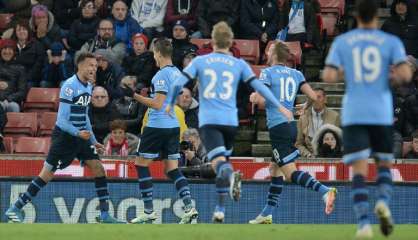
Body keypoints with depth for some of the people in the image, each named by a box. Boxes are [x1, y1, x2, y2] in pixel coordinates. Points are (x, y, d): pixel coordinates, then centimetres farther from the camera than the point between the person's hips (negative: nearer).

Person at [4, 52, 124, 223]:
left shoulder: (88, 87, 11)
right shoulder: (70, 86, -16)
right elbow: (62, 120, -19)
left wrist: (93, 141, 22)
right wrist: (78, 133, -32)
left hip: (81, 136, 8)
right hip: (64, 136, -8)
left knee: (98, 168, -2)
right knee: (47, 174, -8)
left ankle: (105, 215, 2)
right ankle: (15, 209, 0)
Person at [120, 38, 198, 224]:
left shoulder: (162, 75, -15)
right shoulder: (177, 73, 11)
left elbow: (157, 104, -19)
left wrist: (134, 95, -18)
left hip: (157, 126, -8)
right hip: (173, 126, 8)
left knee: (141, 165, 3)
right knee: (173, 170, 7)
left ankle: (149, 211, 1)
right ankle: (189, 208, -7)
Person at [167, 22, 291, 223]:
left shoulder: (200, 61, 6)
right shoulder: (239, 64, 8)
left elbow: (179, 83, -1)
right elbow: (258, 86, 4)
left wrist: (170, 105, 13)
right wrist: (279, 107, 9)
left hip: (208, 121, -2)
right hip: (230, 121, 2)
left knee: (218, 162, -16)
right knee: (223, 161, 20)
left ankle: (231, 176, -53)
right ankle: (220, 209, 21)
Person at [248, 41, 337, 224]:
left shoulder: (267, 73, -5)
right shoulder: (296, 74, 12)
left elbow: (261, 100, -14)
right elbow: (313, 96, 6)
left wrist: (253, 97, 7)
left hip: (277, 126, -8)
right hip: (291, 125, 8)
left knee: (290, 172, -14)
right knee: (275, 169, 17)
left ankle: (325, 191, -35)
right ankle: (267, 214, 19)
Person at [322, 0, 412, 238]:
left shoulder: (341, 42, 4)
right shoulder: (391, 42, 2)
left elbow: (329, 77, -4)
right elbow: (406, 74, -10)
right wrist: (396, 77, 13)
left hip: (353, 114, 0)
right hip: (382, 114, 0)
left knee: (359, 171, -3)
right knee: (384, 164, 19)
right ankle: (383, 202, -11)